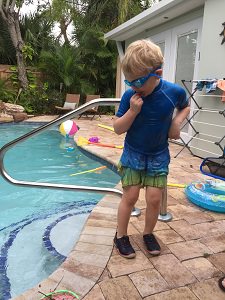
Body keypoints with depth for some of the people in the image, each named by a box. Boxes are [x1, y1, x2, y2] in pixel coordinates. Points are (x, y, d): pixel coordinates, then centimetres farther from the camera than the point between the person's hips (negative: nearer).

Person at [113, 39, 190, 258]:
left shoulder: (174, 92, -13)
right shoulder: (129, 96, -15)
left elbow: (185, 107, 10)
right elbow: (118, 129, -11)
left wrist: (177, 122, -9)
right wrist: (133, 111, -27)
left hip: (158, 156, 1)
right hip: (132, 154, -1)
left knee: (154, 198, 3)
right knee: (130, 196, 1)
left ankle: (148, 233, 29)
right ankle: (121, 236, 22)